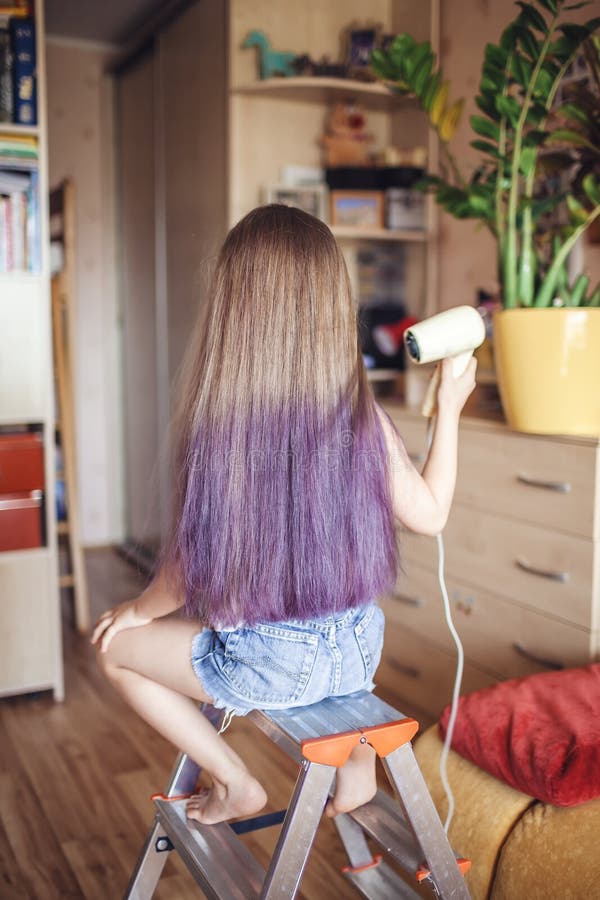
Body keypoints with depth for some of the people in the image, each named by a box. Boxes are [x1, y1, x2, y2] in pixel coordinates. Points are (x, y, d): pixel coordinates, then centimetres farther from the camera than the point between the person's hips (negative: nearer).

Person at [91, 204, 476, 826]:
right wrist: (449, 408, 9)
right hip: (359, 654, 4)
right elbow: (429, 515, 0)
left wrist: (138, 610, 8)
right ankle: (359, 768, 36)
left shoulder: (217, 428, -22)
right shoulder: (364, 420, -14)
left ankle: (234, 782, 23)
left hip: (266, 668, -4)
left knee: (114, 647, 20)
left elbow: (189, 572, -13)